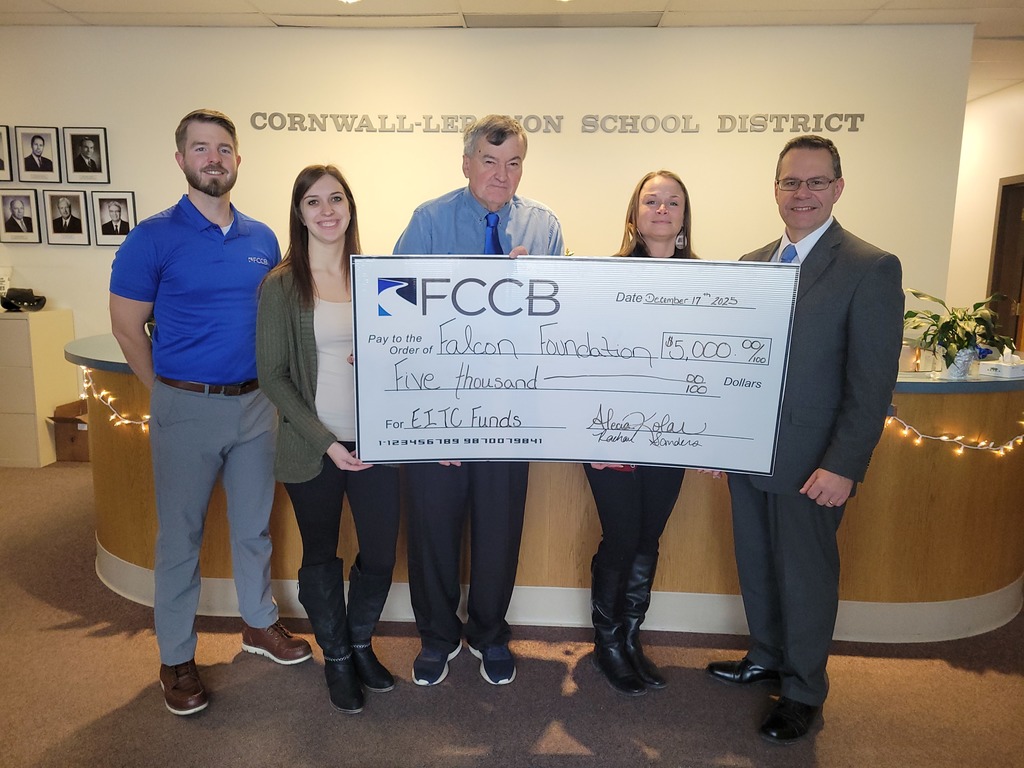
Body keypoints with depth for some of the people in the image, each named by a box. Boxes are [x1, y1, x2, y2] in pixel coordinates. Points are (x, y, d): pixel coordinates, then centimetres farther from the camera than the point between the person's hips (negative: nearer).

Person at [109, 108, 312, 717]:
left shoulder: (262, 239, 6)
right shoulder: (154, 238, -7)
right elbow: (127, 327, -3)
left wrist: (269, 383, 5)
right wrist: (172, 392, -1)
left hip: (254, 403, 4)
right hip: (186, 409, -3)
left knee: (254, 525, 16)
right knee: (181, 536, 8)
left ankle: (260, 624, 35)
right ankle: (177, 659, 24)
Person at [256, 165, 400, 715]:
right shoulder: (281, 284, -5)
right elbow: (272, 375, -6)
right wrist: (325, 442, -13)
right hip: (311, 449, -2)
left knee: (380, 554, 8)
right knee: (321, 556, 13)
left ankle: (361, 642, 38)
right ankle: (336, 658, 37)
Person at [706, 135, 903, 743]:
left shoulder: (871, 269, -10)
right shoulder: (752, 264, 8)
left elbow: (873, 382, -13)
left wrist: (844, 466, -17)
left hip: (811, 463, -5)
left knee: (806, 575, 10)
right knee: (757, 566, 19)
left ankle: (804, 690, 31)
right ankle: (766, 657, 42)